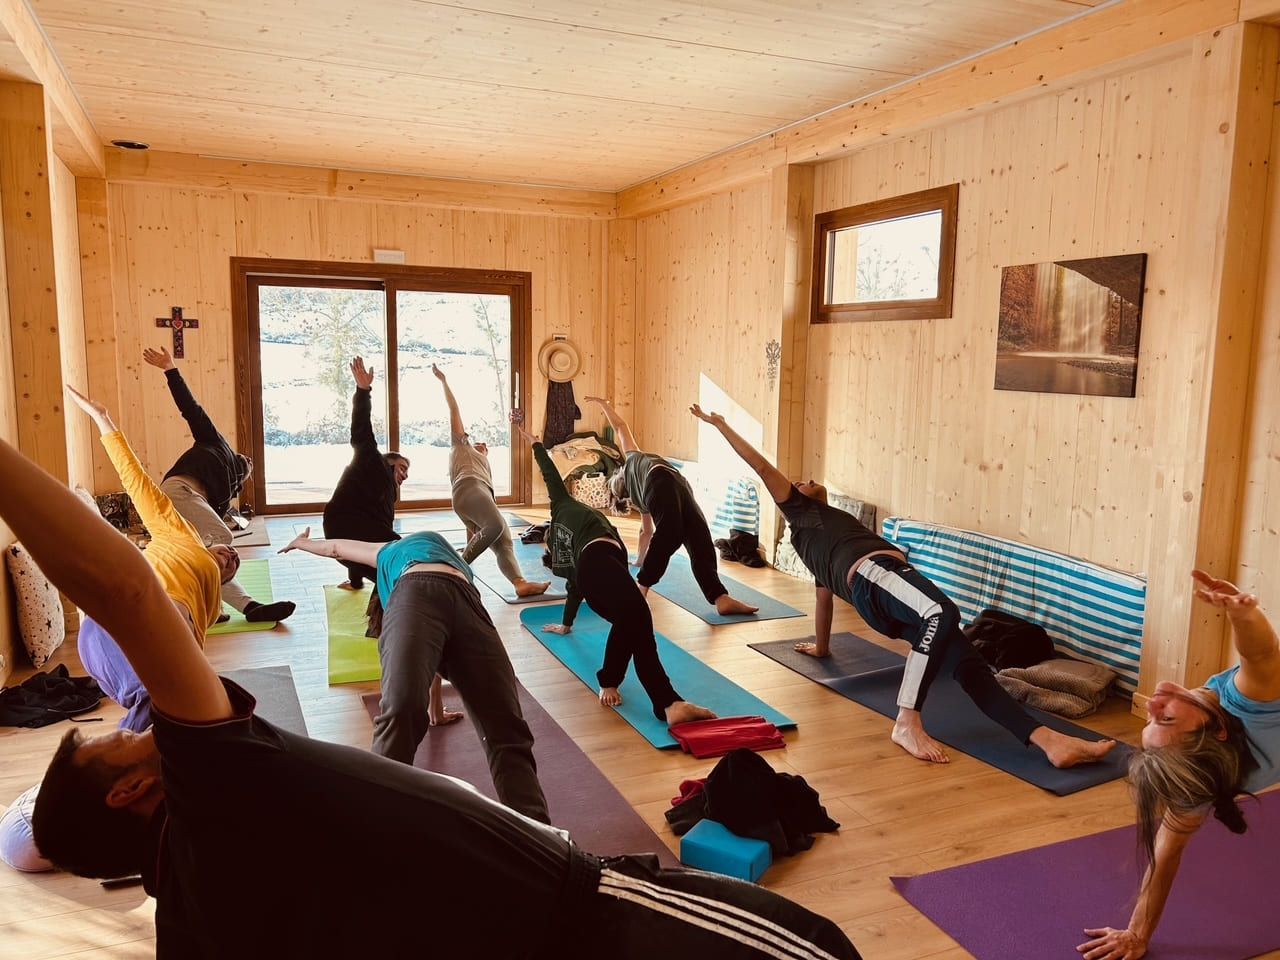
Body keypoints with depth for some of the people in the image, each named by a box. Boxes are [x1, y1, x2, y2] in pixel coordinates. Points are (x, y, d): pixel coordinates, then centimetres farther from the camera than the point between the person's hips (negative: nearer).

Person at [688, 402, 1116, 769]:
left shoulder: (819, 544, 41)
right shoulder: (800, 511, 23)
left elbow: (825, 593, 48)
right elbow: (763, 466, 19)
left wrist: (821, 646, 59)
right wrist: (720, 424, 23)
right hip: (870, 575, -8)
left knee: (967, 662, -12)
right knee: (942, 613, -37)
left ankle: (1049, 741, -26)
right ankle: (907, 722, -31)